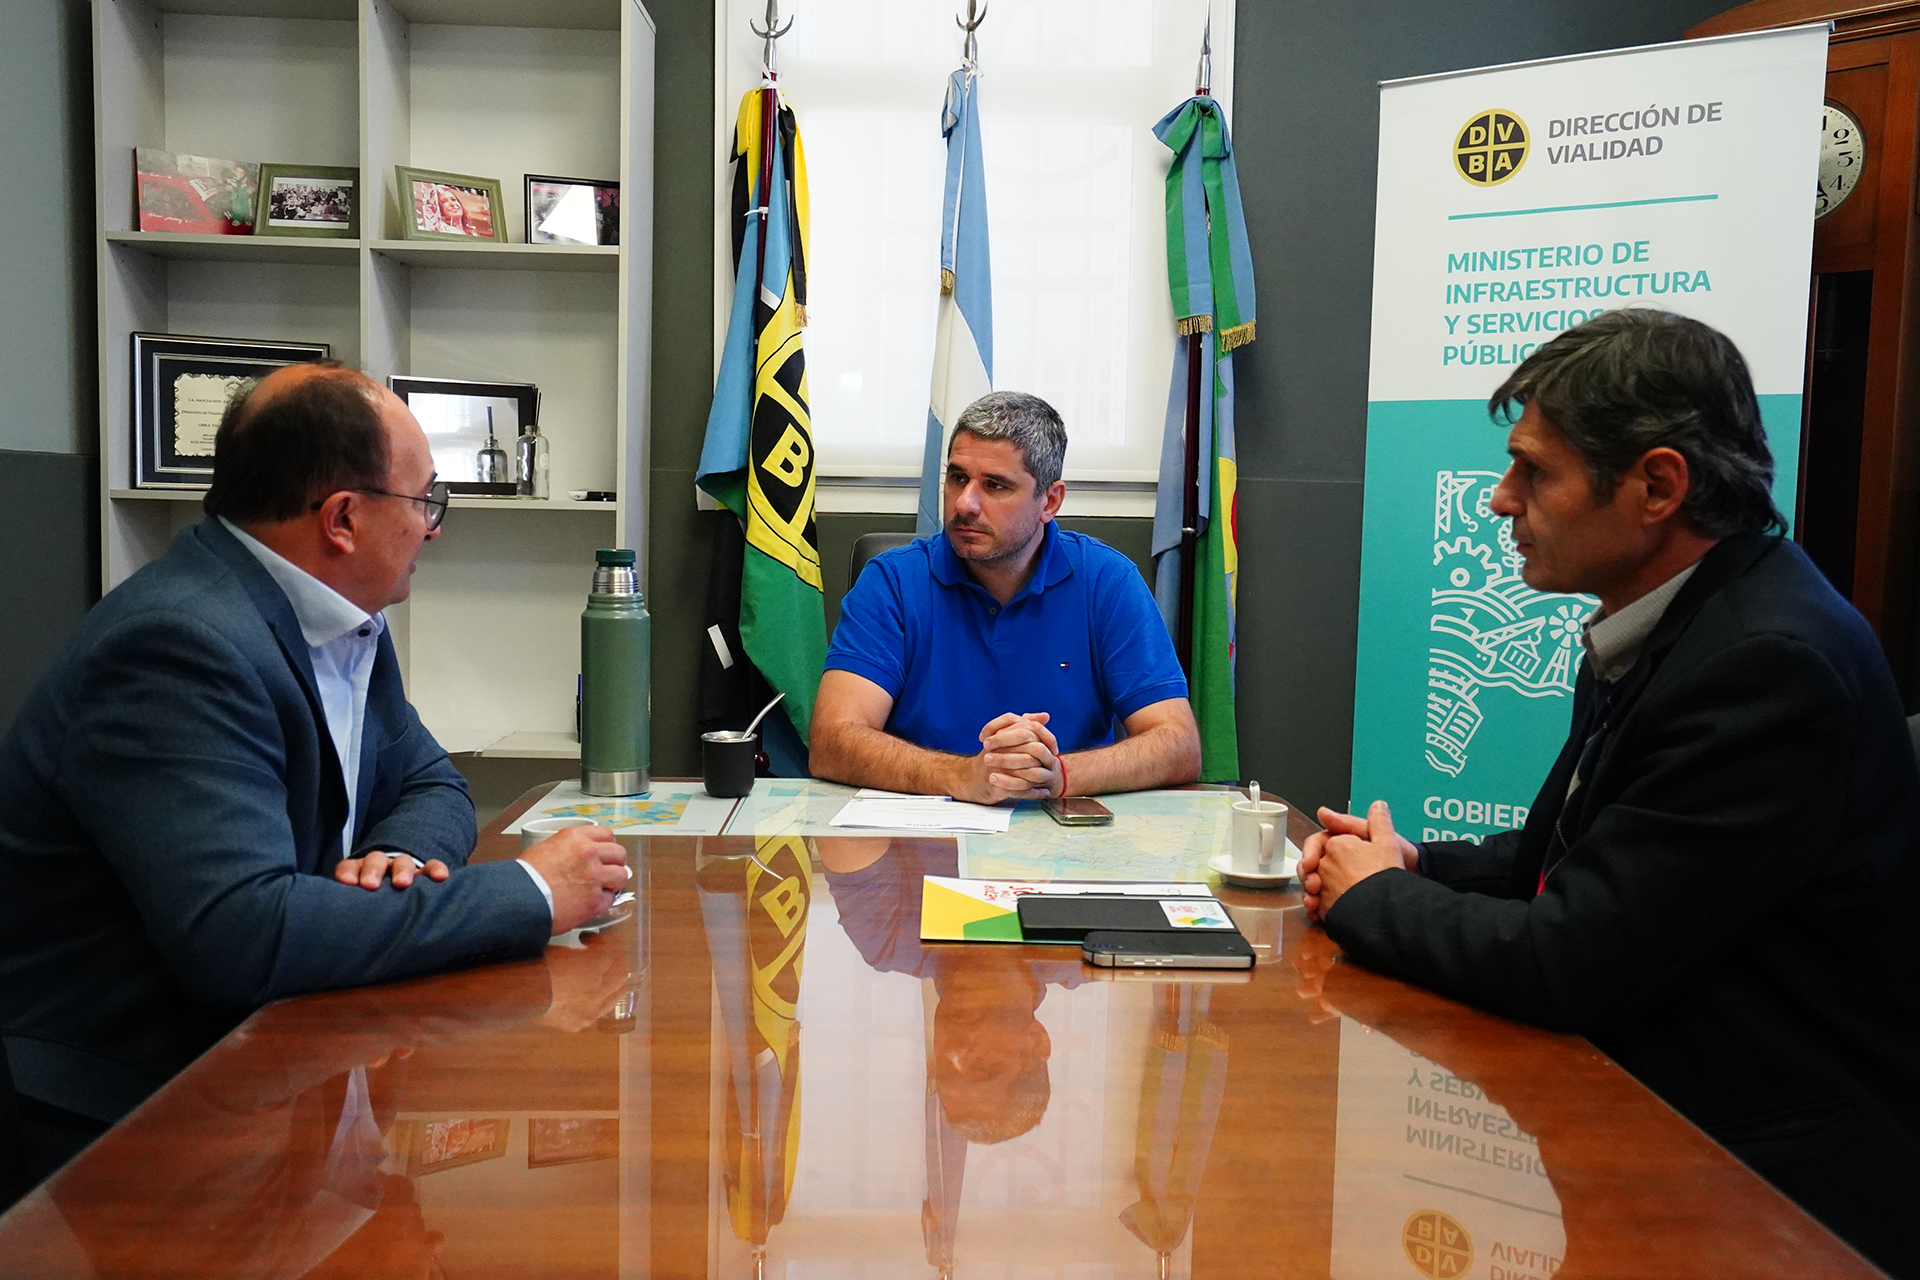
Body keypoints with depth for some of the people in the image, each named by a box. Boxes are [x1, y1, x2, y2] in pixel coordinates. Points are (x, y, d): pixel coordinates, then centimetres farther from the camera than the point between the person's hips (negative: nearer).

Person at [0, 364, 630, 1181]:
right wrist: (528, 893, -27)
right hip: (126, 1120, -8)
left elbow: (432, 784, 15)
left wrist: (398, 853, -10)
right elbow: (240, 934, -34)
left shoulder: (344, 624, 5)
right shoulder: (181, 643, -24)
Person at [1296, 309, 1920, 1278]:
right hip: (1647, 1105, 8)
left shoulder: (1772, 660, -24)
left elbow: (1572, 964, -25)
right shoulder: (1662, 624, 5)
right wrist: (1410, 866, -3)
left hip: (1772, 1184, -8)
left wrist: (1370, 897, -9)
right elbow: (1558, 856, 14)